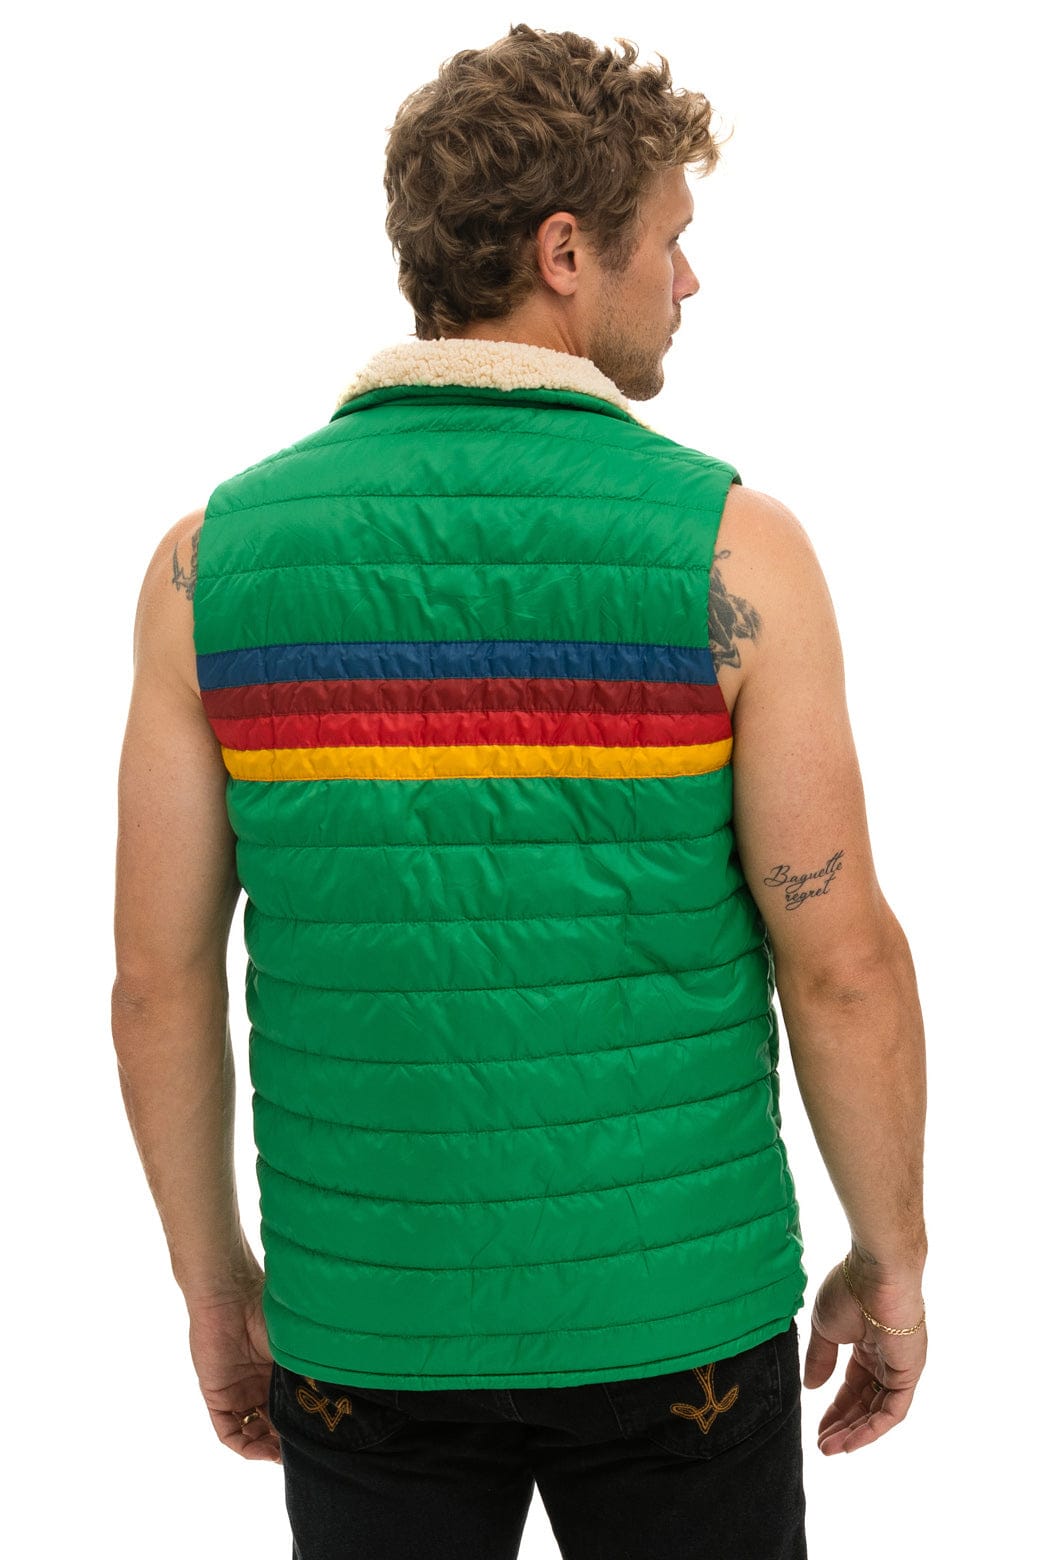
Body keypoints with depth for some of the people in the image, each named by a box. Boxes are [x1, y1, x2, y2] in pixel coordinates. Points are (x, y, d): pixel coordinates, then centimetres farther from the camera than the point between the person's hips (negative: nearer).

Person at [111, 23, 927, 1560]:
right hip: (675, 1314, -2)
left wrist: (213, 1282, 10)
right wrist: (890, 1258, 3)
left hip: (367, 1318, 2)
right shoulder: (731, 548, -13)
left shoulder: (216, 556, -6)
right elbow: (844, 965, -12)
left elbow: (158, 979, -3)